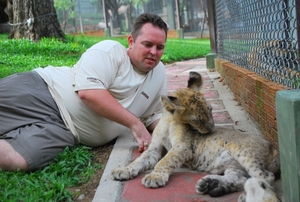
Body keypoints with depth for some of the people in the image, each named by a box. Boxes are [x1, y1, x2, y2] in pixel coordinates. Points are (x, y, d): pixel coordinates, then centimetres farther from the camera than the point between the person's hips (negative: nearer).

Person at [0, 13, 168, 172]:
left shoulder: (159, 74, 12)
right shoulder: (110, 50, -5)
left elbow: (155, 117, 18)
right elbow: (89, 93, -20)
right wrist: (135, 124, -17)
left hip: (63, 130, 3)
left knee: (15, 160, -26)